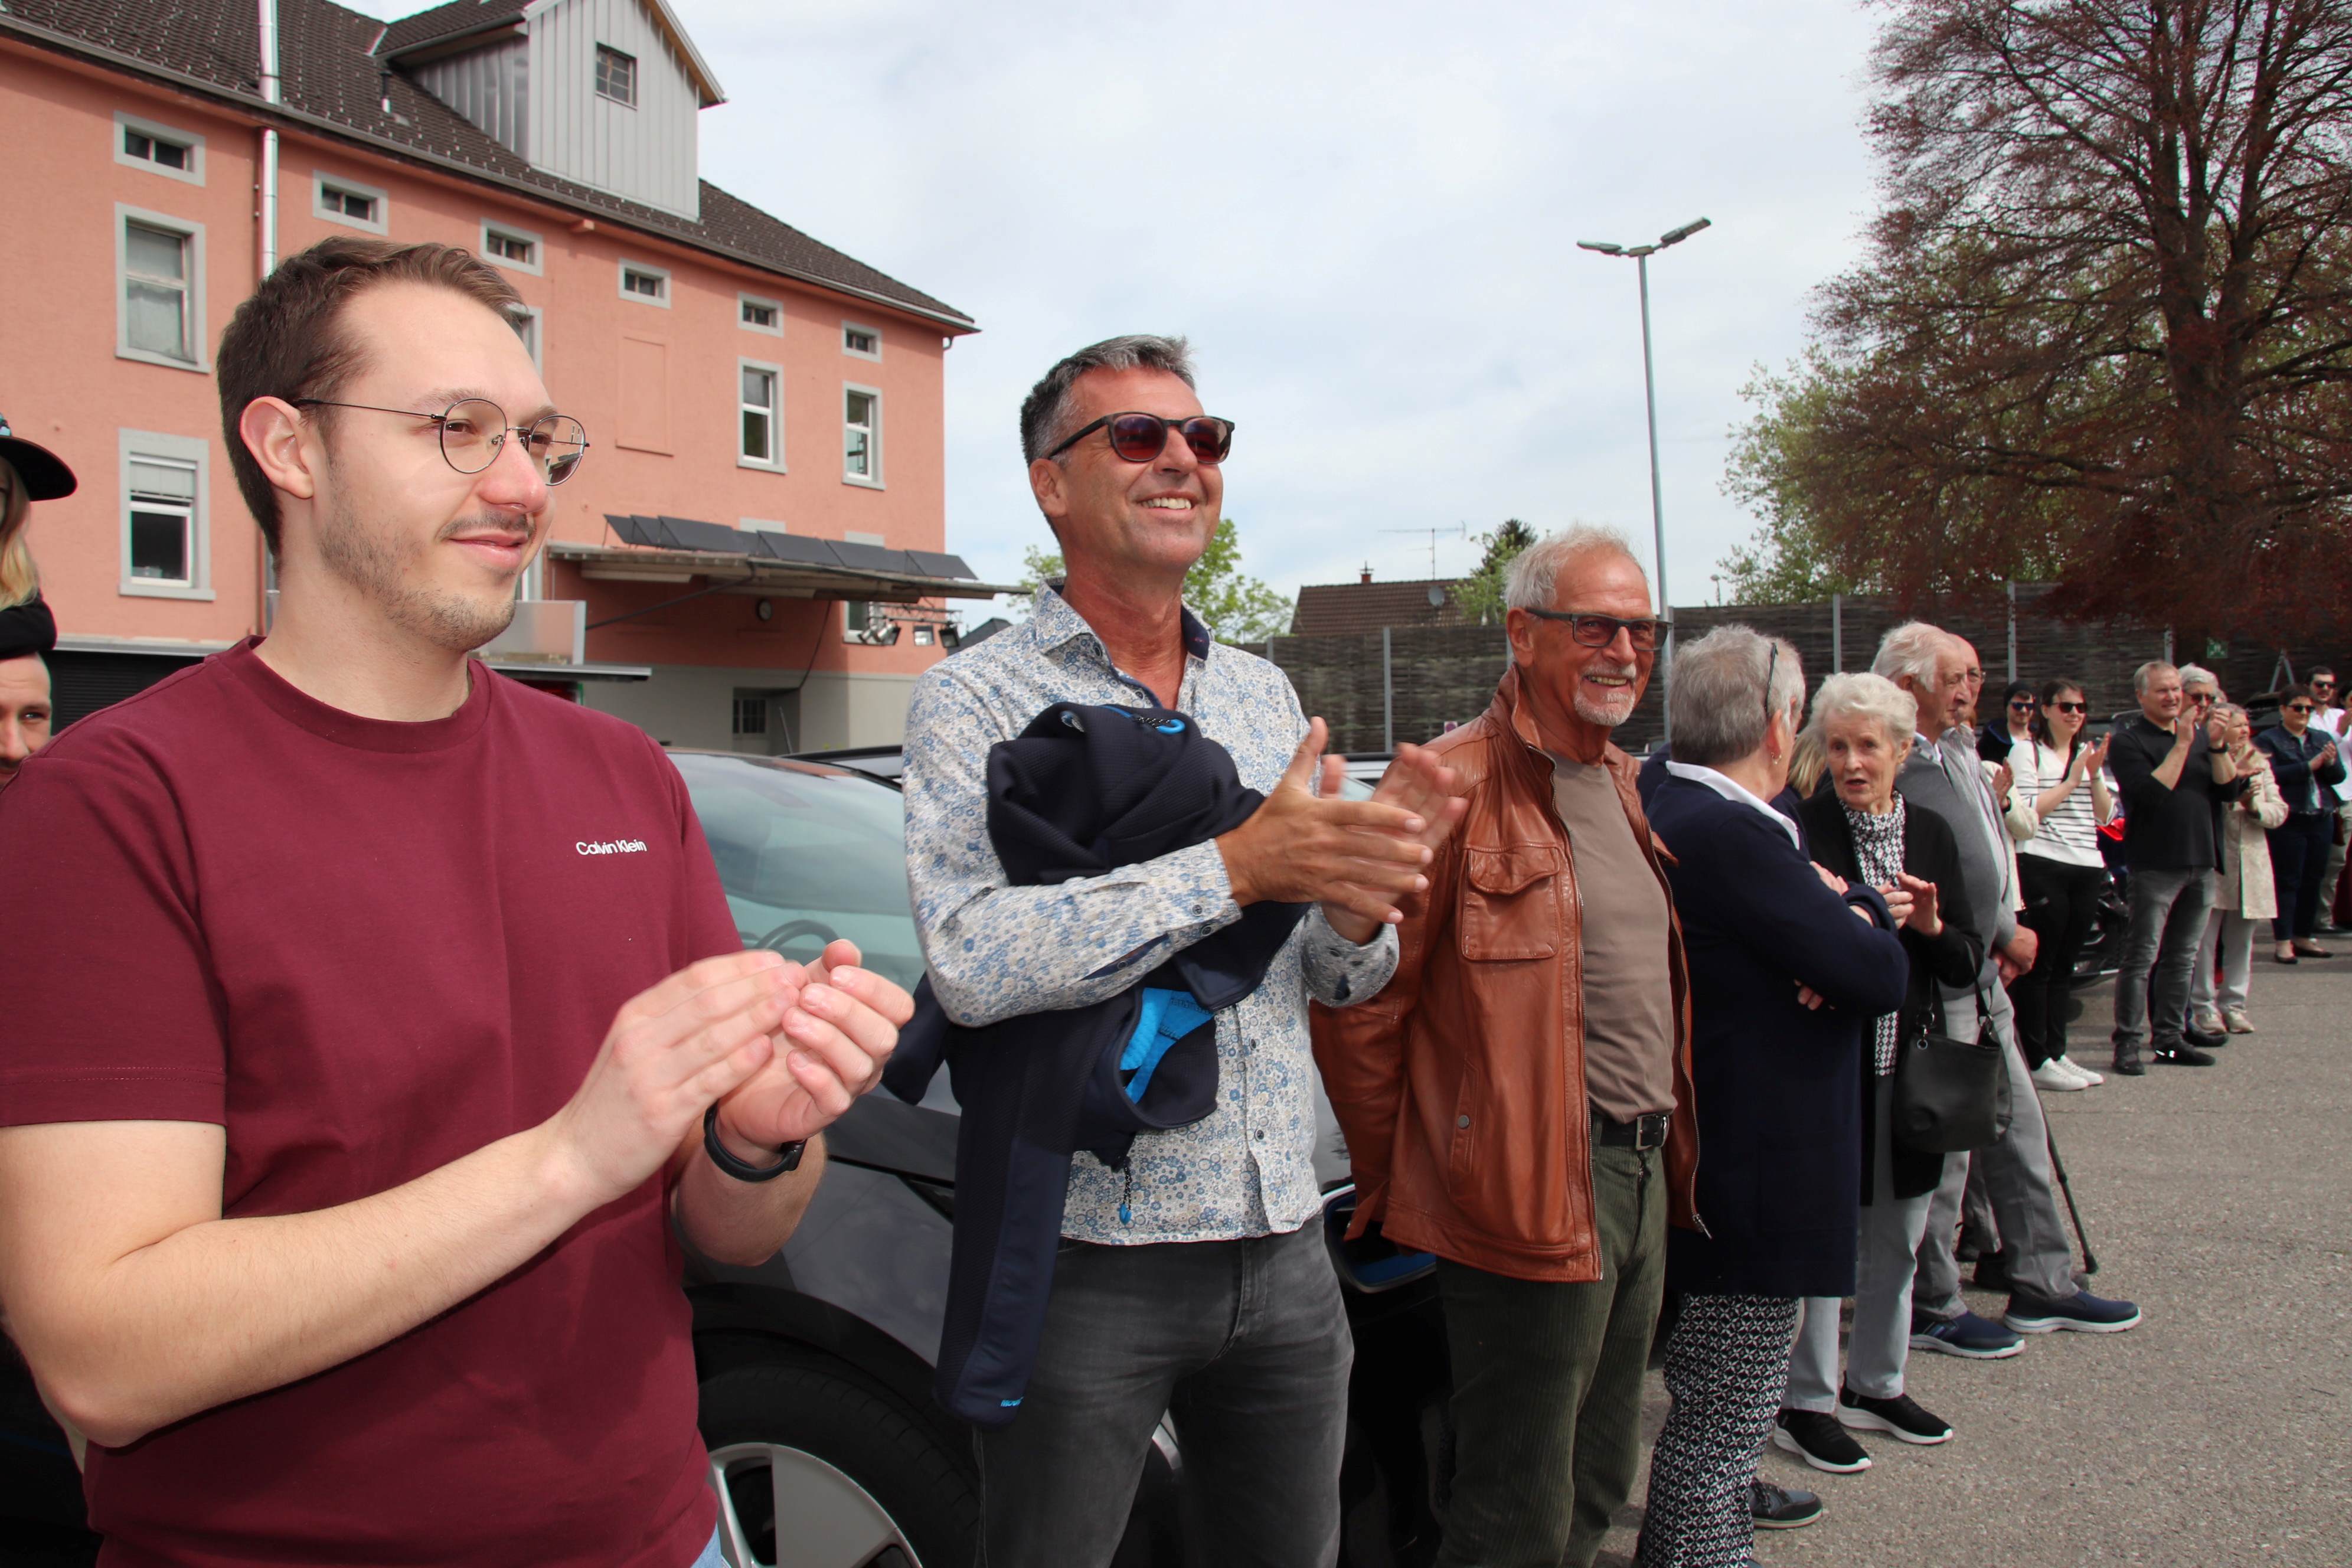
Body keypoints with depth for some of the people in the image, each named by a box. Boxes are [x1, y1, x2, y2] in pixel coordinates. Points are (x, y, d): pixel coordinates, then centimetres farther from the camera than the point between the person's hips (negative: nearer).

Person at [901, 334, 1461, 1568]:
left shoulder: (1263, 694, 11)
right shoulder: (976, 701, -7)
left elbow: (1335, 980, 14)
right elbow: (969, 960, -24)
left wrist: (1361, 898, -10)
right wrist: (1237, 867, -25)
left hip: (1284, 1249, 6)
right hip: (1088, 1262, -5)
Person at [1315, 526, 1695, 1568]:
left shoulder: (1620, 782, 13)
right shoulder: (1460, 786, -15)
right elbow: (1357, 1006, -16)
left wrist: (1667, 1150, 15)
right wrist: (1392, 1185, -9)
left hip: (1644, 1172, 9)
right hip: (1535, 1193, -9)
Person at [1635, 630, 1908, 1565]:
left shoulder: (1673, 813, 9)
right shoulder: (1731, 833, -24)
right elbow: (1883, 975, -19)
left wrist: (1845, 926, -6)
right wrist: (1860, 909, 0)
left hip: (1710, 1164, 11)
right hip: (1755, 1181, -11)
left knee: (1714, 1418, 23)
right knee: (1722, 1425, 0)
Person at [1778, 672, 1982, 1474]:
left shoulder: (1930, 835, 8)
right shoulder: (1800, 829, -9)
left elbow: (1967, 965, 9)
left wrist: (1931, 927, -11)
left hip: (1909, 1062, 6)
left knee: (1897, 1233, 16)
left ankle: (1876, 1384, 33)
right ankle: (1803, 1403, 15)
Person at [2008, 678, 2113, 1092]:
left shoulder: (2089, 752, 17)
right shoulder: (2027, 750, -3)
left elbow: (2105, 816, 12)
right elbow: (2027, 812, -13)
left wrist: (2095, 776, -3)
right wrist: (2071, 780, -12)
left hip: (2086, 870, 7)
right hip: (2042, 867, -7)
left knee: (2064, 965, 11)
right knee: (2039, 965, -3)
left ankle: (2056, 1053, 18)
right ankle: (2036, 1061, 1)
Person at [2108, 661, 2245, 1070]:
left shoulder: (2199, 733, 14)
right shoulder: (2128, 739, -4)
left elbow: (2231, 790, 6)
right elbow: (2152, 794, -18)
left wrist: (2218, 747, -9)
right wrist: (2182, 744, -18)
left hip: (2201, 864, 6)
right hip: (2154, 864, -6)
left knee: (2182, 958, 11)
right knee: (2142, 957, -6)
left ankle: (2170, 1037, 18)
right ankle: (2128, 1043, -4)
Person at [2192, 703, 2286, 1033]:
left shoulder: (2260, 763, 14)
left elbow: (2279, 811, 10)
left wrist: (2255, 806, -10)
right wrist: (2237, 776, -24)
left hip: (2250, 864, 6)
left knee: (2241, 941, 11)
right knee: (2205, 938, -4)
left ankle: (2233, 1005, 19)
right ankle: (2203, 1007, 4)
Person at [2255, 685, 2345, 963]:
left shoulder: (2323, 738, 14)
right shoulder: (2268, 739, -2)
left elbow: (2339, 776, 8)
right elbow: (2273, 774, -16)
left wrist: (2331, 763, -12)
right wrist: (2310, 766, -20)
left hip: (2321, 819, 5)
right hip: (2288, 821, -5)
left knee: (2313, 880, 10)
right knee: (2287, 881, -4)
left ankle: (2304, 937, 19)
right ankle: (2283, 941, -2)